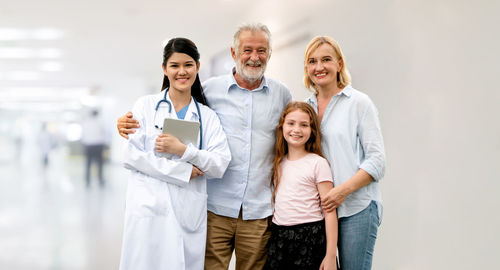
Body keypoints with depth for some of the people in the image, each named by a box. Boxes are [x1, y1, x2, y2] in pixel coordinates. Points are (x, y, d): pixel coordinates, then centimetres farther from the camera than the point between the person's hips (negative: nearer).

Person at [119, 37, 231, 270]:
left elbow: (220, 165, 1)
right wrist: (183, 171, -8)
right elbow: (131, 156, -3)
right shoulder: (146, 106, 7)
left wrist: (183, 150, -14)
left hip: (189, 214, 2)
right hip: (149, 209, -2)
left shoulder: (207, 116, 12)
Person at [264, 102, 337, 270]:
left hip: (310, 238, -5)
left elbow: (330, 211, -9)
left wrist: (331, 255, -13)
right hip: (278, 237, 5)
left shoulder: (318, 163, -6)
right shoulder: (279, 163, 11)